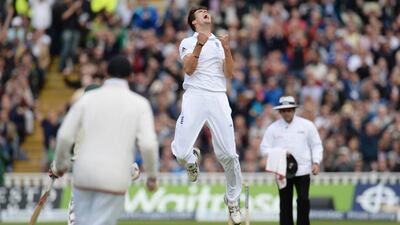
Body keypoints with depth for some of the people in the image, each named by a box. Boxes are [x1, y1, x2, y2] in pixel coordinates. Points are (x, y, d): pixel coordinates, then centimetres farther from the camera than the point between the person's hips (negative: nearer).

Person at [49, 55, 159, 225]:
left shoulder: (88, 98, 7)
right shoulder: (139, 103, 3)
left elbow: (65, 136, 2)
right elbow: (148, 145, -8)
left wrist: (60, 165, 18)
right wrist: (151, 175, 7)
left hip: (84, 173, 2)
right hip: (115, 179, -2)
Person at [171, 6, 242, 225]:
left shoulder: (221, 43, 21)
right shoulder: (187, 43, 12)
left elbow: (229, 73, 9)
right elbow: (189, 69, -4)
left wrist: (226, 49, -4)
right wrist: (200, 45, -14)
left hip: (218, 98, 2)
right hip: (195, 97, -2)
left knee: (228, 154, -6)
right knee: (181, 153, -17)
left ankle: (233, 199, 11)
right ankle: (192, 158, 20)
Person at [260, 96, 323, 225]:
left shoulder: (307, 125, 5)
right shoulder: (273, 128, 5)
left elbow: (316, 145, 7)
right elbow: (264, 149, 3)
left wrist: (316, 162, -6)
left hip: (302, 171, -1)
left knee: (303, 201, -10)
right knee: (285, 204, 3)